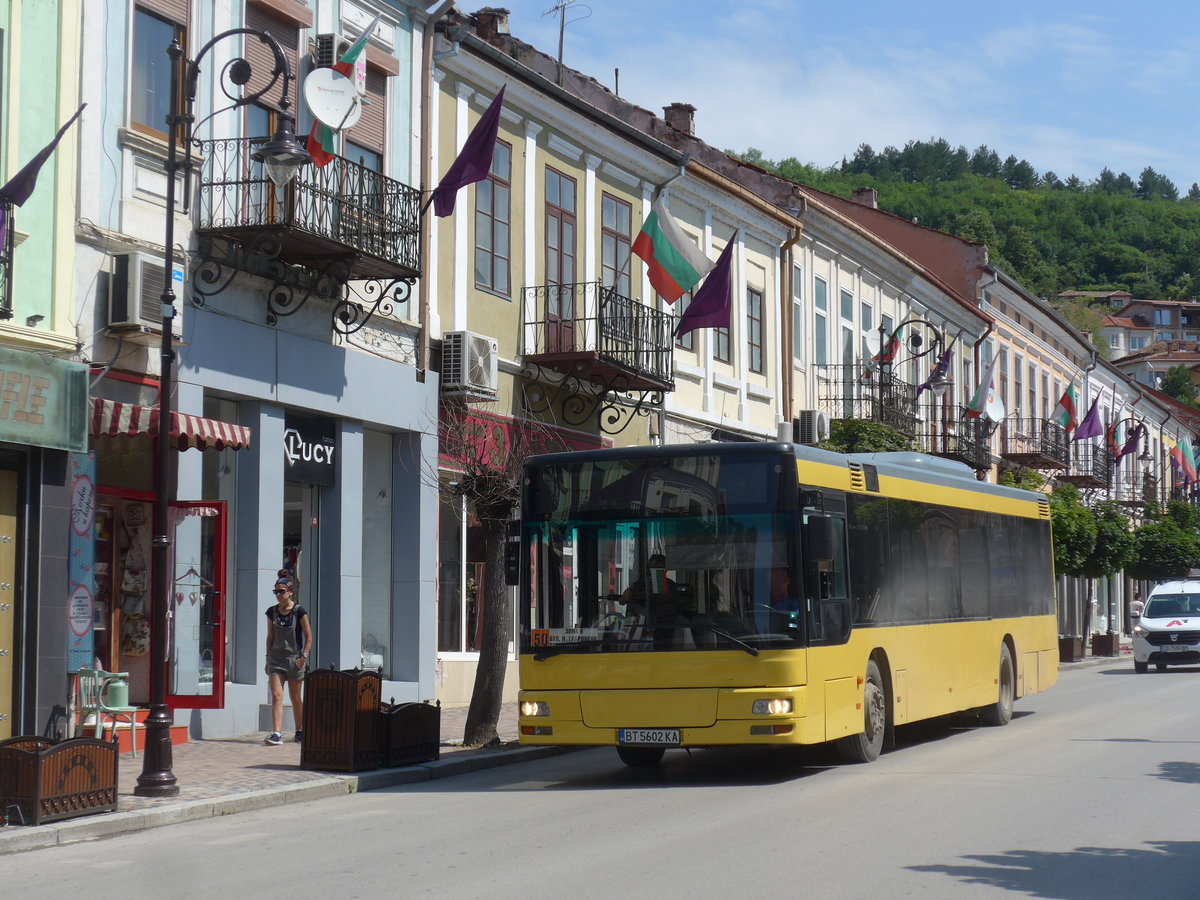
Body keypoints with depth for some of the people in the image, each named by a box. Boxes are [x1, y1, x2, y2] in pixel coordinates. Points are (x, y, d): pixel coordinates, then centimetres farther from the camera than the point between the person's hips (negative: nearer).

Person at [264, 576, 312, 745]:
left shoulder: (299, 611, -6)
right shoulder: (272, 612, 6)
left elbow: (309, 637, -3)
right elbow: (270, 636, 13)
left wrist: (304, 656, -13)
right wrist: (267, 658, 11)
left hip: (294, 658, -3)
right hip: (276, 659, 3)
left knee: (296, 698, 9)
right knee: (276, 696, -11)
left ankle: (300, 732, 24)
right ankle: (277, 733, -18)